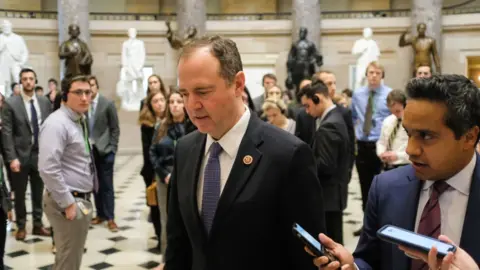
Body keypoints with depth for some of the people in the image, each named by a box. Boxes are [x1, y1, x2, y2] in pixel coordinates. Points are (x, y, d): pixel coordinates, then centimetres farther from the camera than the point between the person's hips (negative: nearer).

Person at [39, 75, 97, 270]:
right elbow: (48, 169, -25)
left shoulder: (80, 121, 11)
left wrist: (80, 200, 15)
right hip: (69, 202, -9)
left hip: (81, 199, 9)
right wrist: (68, 203, -22)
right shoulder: (57, 123, -18)